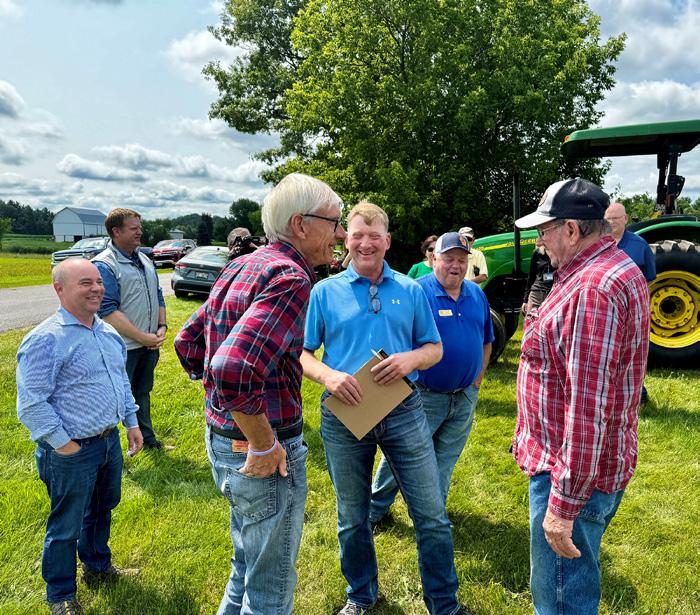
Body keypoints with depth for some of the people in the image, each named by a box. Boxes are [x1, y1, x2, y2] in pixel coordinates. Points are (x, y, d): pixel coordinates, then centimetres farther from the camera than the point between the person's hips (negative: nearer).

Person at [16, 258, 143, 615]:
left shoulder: (108, 333, 6)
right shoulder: (45, 340, -19)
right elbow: (31, 404, -19)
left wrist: (132, 423, 14)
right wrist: (64, 445, -16)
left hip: (110, 440, 7)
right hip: (72, 452, -7)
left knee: (102, 509, 25)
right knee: (66, 526, 11)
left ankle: (98, 568, 48)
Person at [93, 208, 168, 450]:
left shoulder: (145, 260, 11)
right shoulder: (104, 265, -15)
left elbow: (158, 296, 17)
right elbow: (108, 311, -21)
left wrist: (162, 327, 2)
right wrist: (143, 337, -20)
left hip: (150, 344, 8)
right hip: (123, 348, -8)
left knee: (143, 393, 22)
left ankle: (146, 436, 38)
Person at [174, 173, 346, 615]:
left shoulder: (243, 267, 6)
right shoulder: (291, 277, -22)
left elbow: (188, 343, 13)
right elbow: (234, 369, -36)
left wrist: (223, 404, 15)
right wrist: (263, 446, -23)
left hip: (222, 439, 9)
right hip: (264, 452, -9)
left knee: (249, 567, 29)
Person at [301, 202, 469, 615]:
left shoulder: (410, 290, 4)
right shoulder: (325, 291, 1)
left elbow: (435, 348, 8)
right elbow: (302, 353, 1)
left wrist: (411, 358, -14)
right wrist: (327, 375, -19)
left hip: (404, 411, 1)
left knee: (432, 516, 5)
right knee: (353, 519, 17)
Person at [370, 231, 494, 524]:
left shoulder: (477, 295, 6)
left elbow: (486, 341, 15)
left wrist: (477, 379, 9)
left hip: (464, 397, 5)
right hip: (424, 395, -5)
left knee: (445, 459, 17)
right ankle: (375, 510, 26)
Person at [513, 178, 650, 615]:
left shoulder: (593, 288, -25)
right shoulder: (617, 270, 10)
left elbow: (589, 407, -29)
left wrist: (563, 505, -26)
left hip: (577, 474, -10)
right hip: (603, 464, 10)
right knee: (577, 580, 26)